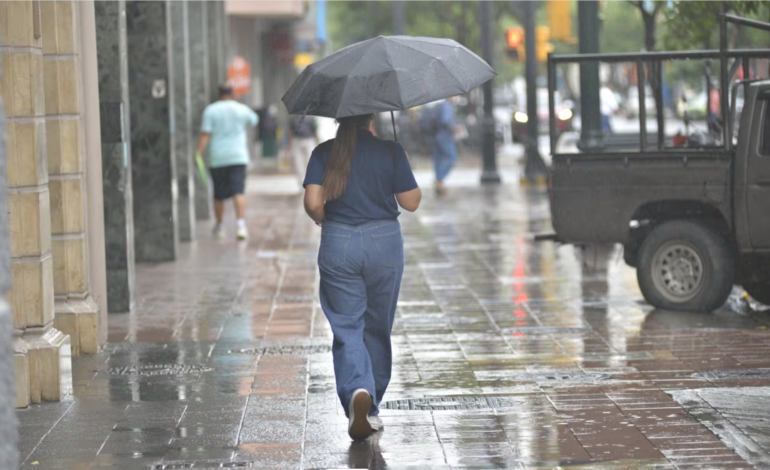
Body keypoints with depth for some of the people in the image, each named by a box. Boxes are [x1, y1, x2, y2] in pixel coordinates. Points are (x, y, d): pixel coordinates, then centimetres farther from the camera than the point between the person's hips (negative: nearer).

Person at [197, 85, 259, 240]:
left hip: (217, 158, 0)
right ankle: (241, 224, -26)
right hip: (238, 157, 0)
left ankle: (219, 226, 25)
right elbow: (254, 120, 26)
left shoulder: (210, 110, -1)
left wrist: (199, 153, -12)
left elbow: (205, 135, -10)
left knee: (219, 194, 11)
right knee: (238, 191, -9)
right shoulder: (242, 109, 4)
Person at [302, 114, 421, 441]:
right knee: (377, 329, 14)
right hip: (384, 243, 0)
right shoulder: (391, 151, -4)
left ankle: (357, 391, -24)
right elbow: (411, 202, -1)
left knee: (347, 328, 2)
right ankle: (371, 409, 23)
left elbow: (312, 203, -11)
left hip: (338, 245, 0)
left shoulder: (324, 153, -3)